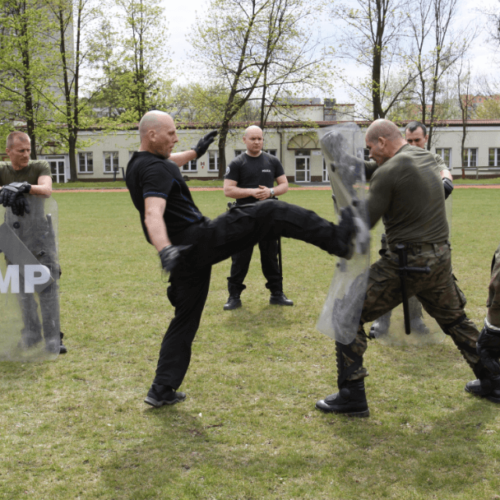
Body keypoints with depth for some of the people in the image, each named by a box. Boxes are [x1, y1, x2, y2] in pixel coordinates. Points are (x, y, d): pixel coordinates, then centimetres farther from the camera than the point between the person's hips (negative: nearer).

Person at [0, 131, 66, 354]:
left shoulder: (40, 166, 1)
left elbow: (47, 189, -19)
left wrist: (24, 187, -37)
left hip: (40, 233, -2)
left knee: (48, 284, -5)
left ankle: (53, 338, -3)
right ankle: (31, 336, 17)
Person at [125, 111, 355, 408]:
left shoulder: (137, 164, 15)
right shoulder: (156, 169, -16)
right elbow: (153, 215, -33)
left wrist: (195, 152, 50)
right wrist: (165, 250, -48)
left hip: (186, 254, 10)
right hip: (200, 239, -10)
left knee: (185, 319, 18)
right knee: (271, 213, -12)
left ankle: (162, 390, 19)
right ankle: (338, 239, -22)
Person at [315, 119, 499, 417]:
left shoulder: (388, 171, -14)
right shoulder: (428, 159, 9)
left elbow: (363, 224, -13)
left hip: (406, 263, -7)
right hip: (441, 258, 8)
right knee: (455, 319, 29)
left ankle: (352, 396, 0)